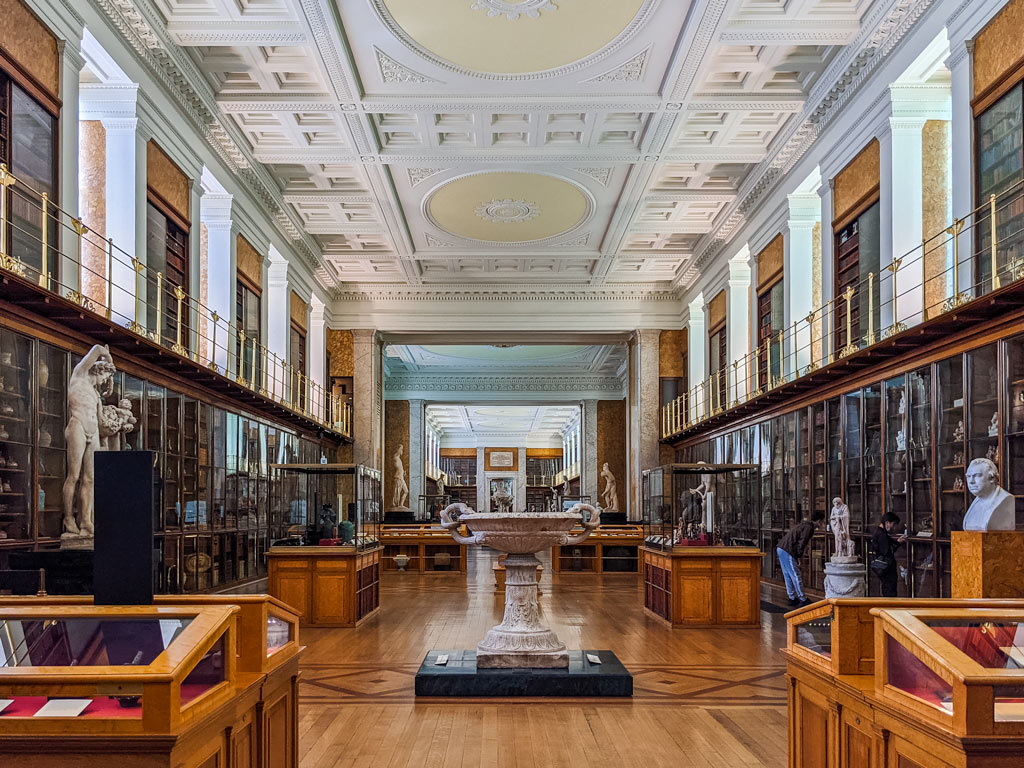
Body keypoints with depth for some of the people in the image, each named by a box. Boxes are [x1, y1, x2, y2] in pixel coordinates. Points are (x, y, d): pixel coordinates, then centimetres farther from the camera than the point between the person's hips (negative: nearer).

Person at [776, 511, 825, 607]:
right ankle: (802, 600, 2)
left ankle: (792, 598, 22)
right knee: (795, 576, -3)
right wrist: (798, 557, -5)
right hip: (787, 551, -10)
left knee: (788, 575, 15)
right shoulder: (809, 527, -9)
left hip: (780, 548, 10)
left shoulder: (803, 524, 20)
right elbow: (801, 543, -17)